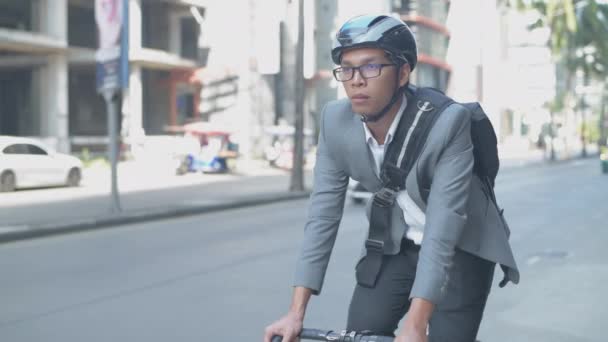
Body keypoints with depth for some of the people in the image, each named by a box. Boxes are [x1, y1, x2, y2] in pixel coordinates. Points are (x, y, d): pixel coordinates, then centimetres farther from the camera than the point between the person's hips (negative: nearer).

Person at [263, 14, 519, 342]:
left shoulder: (448, 121, -29)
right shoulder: (335, 120, -15)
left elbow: (444, 224, -34)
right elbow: (323, 212, -14)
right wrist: (296, 312, -20)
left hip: (459, 248, -4)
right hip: (394, 246, 4)